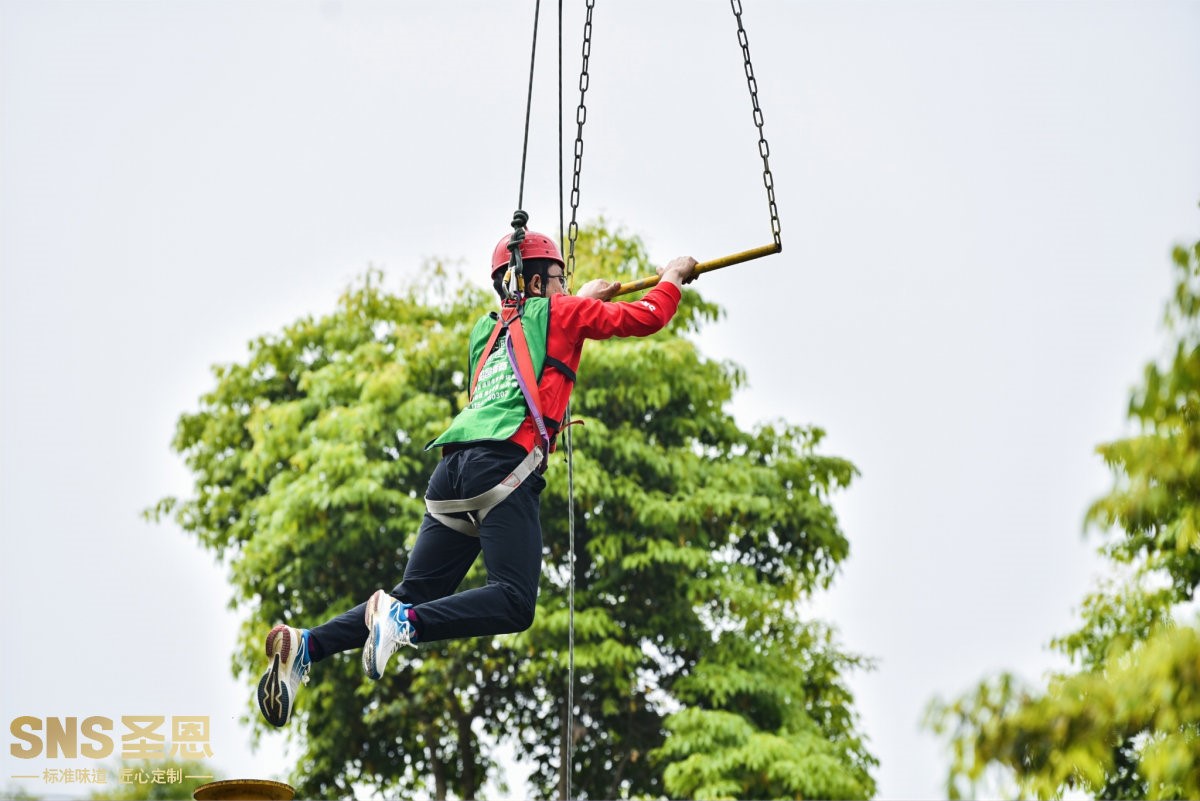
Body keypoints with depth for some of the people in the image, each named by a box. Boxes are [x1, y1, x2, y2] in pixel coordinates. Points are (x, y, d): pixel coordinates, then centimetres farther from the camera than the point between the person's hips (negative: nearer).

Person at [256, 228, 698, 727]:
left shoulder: (486, 331, 32)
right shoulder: (558, 312, 14)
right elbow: (645, 318, 15)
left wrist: (584, 300, 59)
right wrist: (672, 279, 34)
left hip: (455, 463, 7)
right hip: (503, 462, -7)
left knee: (414, 598, 9)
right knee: (514, 604, -14)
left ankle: (305, 646, -8)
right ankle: (403, 622, -33)